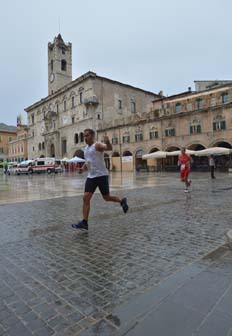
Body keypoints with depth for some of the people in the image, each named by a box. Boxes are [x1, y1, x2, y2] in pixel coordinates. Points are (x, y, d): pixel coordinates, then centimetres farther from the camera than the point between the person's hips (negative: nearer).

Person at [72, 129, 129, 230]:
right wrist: (84, 167, 7)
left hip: (101, 175, -7)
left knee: (106, 197, 4)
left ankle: (122, 201, 34)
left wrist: (107, 142, -52)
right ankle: (84, 223, 1)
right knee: (86, 198, -3)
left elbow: (109, 148, -30)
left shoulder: (97, 145, -10)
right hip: (91, 176, 7)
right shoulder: (86, 148, 14)